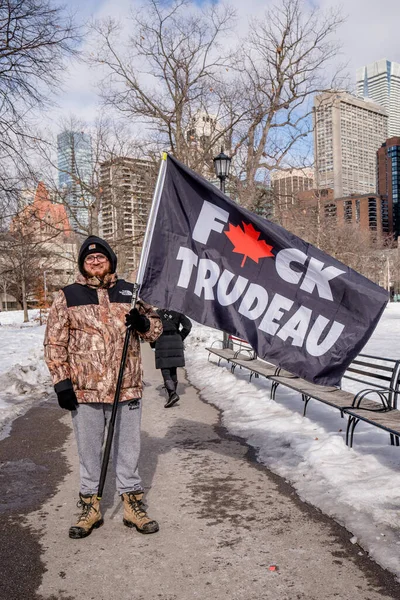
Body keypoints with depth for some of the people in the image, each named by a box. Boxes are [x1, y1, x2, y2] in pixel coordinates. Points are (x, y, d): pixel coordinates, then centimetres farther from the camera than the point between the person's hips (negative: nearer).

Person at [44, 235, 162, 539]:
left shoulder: (129, 292, 7)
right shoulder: (68, 297, 1)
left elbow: (156, 327, 13)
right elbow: (54, 343, 2)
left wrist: (144, 324, -10)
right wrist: (61, 381, -5)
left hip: (127, 388, 1)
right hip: (84, 390, -1)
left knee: (128, 448, 12)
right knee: (89, 451, 12)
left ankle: (133, 504, 27)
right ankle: (91, 506, 28)